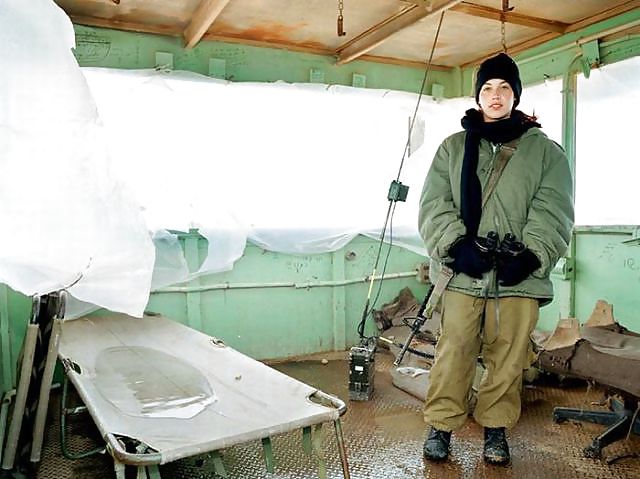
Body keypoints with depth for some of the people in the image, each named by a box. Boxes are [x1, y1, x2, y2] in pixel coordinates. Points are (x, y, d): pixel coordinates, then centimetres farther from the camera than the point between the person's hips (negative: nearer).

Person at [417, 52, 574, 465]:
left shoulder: (545, 151, 10)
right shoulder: (453, 148, 12)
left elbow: (553, 212, 1)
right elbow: (434, 204, 3)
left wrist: (530, 255, -14)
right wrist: (458, 244, -12)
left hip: (518, 275, 0)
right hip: (463, 271, 0)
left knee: (508, 356, 7)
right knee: (454, 351, 1)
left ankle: (496, 427, 26)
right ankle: (442, 425, 18)